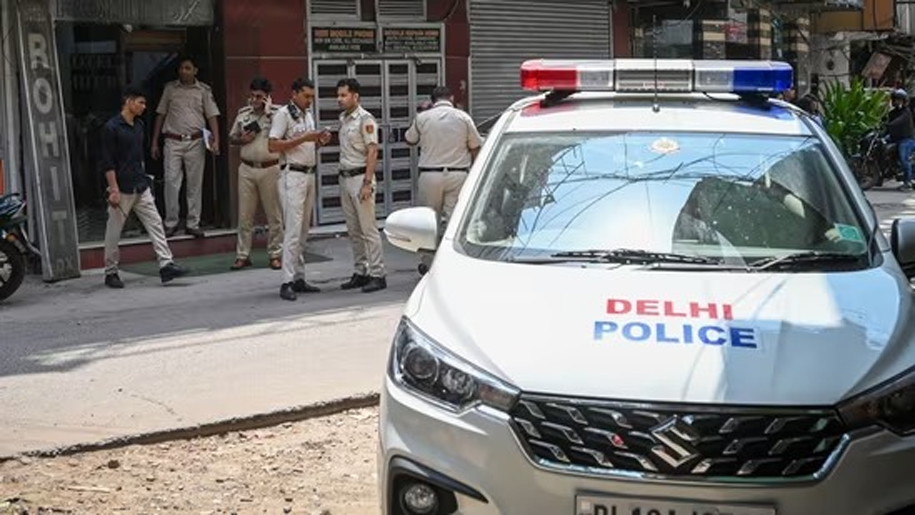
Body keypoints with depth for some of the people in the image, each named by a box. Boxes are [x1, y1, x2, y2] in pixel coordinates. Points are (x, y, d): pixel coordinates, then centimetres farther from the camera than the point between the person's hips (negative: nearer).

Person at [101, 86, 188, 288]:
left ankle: (166, 265, -6)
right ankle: (110, 272, 14)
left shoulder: (139, 126, 12)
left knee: (155, 224, -3)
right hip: (122, 190, -7)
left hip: (141, 188, 7)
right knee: (114, 232, 3)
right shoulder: (112, 127, -10)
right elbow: (107, 163, -13)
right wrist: (114, 190, -17)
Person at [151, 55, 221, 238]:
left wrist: (215, 140, -10)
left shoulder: (204, 90, 6)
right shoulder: (170, 88, 9)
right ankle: (171, 223, 4)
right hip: (173, 141, 0)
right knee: (171, 182, -5)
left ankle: (193, 224, 10)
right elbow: (161, 115, 12)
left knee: (195, 184, 3)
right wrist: (155, 142, 8)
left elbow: (212, 116, 3)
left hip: (195, 142, 0)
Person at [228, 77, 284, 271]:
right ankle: (242, 255, 11)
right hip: (247, 169, 3)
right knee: (244, 215, 5)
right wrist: (242, 139, -4)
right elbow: (231, 137, 17)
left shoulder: (276, 113, -3)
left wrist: (268, 111, -16)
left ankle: (275, 254, 12)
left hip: (270, 169, -3)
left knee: (274, 215, 3)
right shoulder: (243, 113, 9)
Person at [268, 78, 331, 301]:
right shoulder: (284, 114, -8)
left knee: (303, 230, 9)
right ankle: (287, 282, -12)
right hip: (293, 175, -8)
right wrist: (303, 139, -19)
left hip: (309, 174, 8)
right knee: (293, 230, -12)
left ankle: (299, 278, 14)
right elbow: (273, 145, -16)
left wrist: (319, 140, 3)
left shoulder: (308, 114, 16)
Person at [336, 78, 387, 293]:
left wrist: (367, 183, -21)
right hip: (345, 178, 9)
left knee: (368, 229, -8)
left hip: (360, 177, -8)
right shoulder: (343, 119, 14)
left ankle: (377, 274, -5)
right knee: (353, 230, 10)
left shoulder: (365, 120, -10)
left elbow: (372, 152, -15)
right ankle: (360, 272, 16)